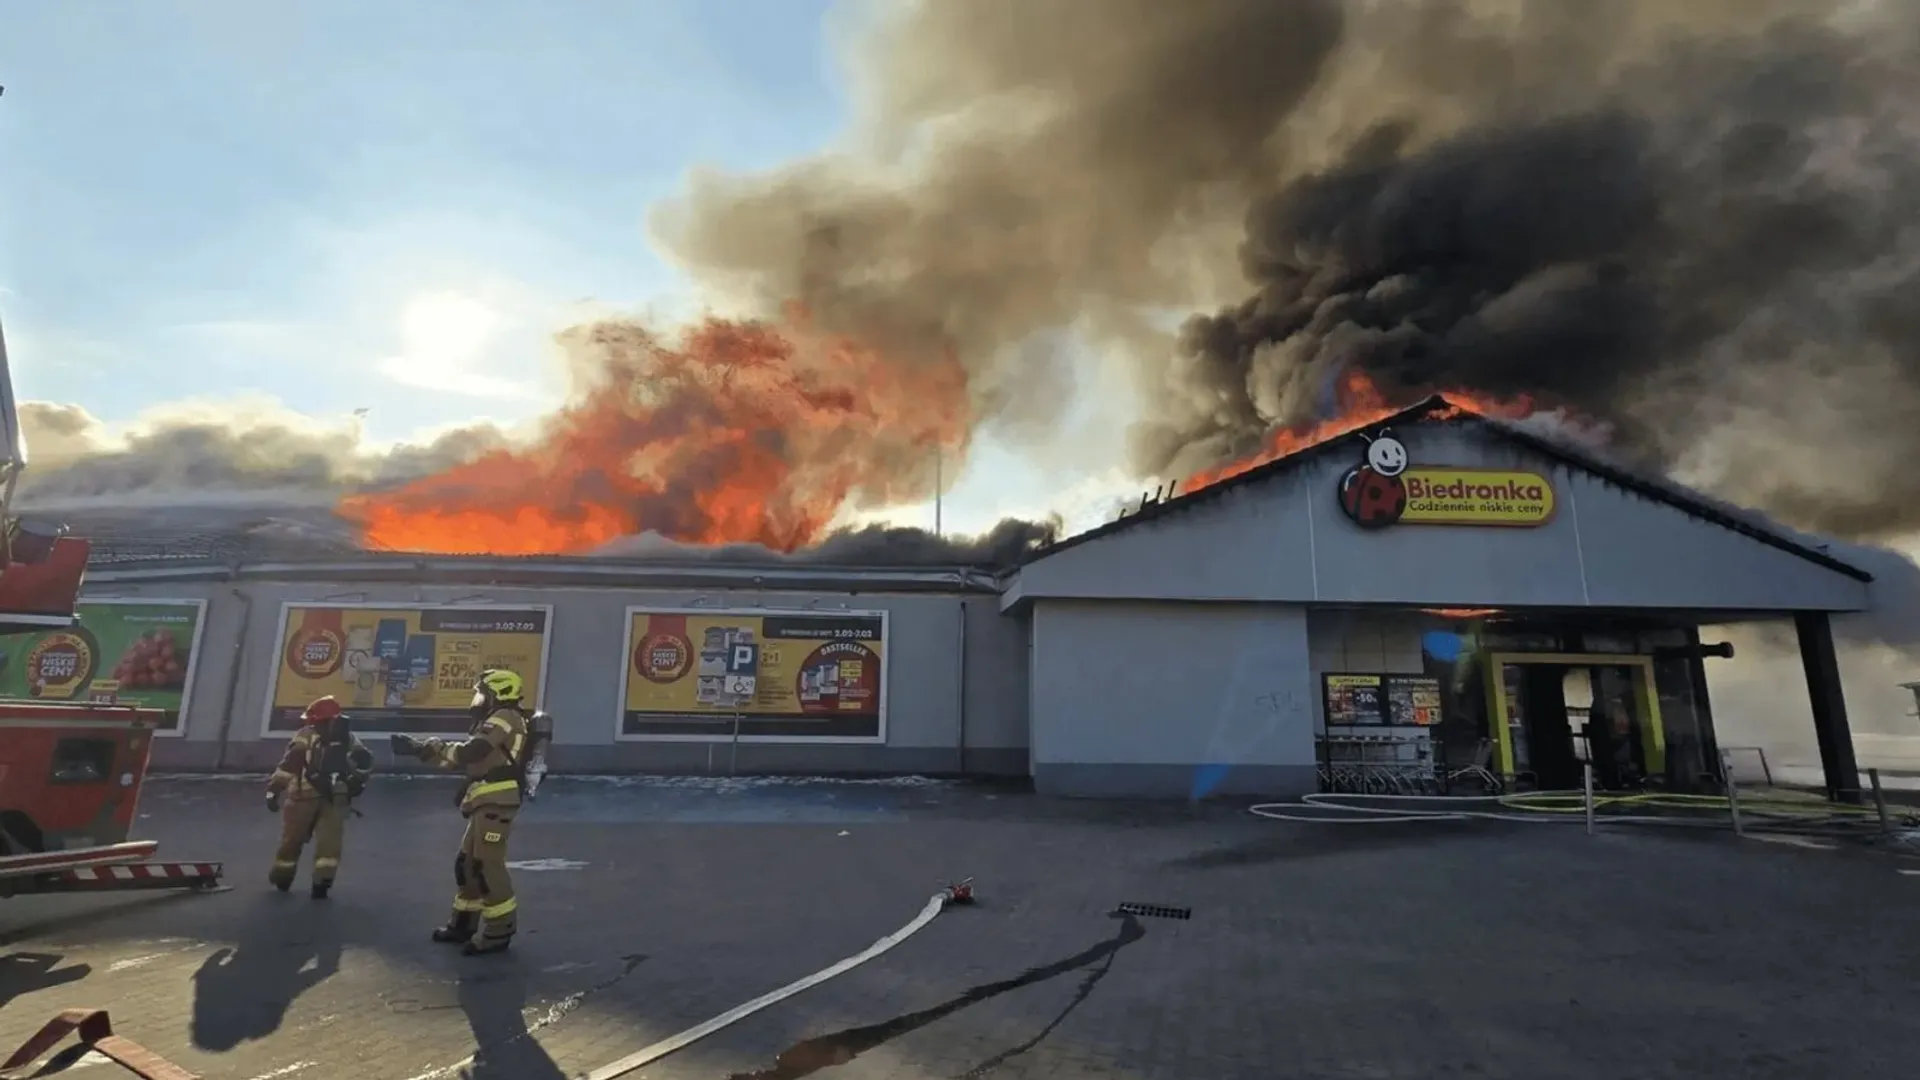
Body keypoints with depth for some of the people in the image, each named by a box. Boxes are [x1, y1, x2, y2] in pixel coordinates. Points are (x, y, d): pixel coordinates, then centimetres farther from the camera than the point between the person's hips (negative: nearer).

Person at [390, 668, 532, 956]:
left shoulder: (505, 718, -11)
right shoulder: (495, 722, 23)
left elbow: (468, 752, -21)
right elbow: (464, 756, 19)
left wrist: (427, 746, -10)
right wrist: (418, 747, 11)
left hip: (495, 803, -11)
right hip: (487, 804, 11)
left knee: (488, 865, -8)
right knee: (467, 863, 16)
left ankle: (500, 930, -2)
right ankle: (464, 923, 28)